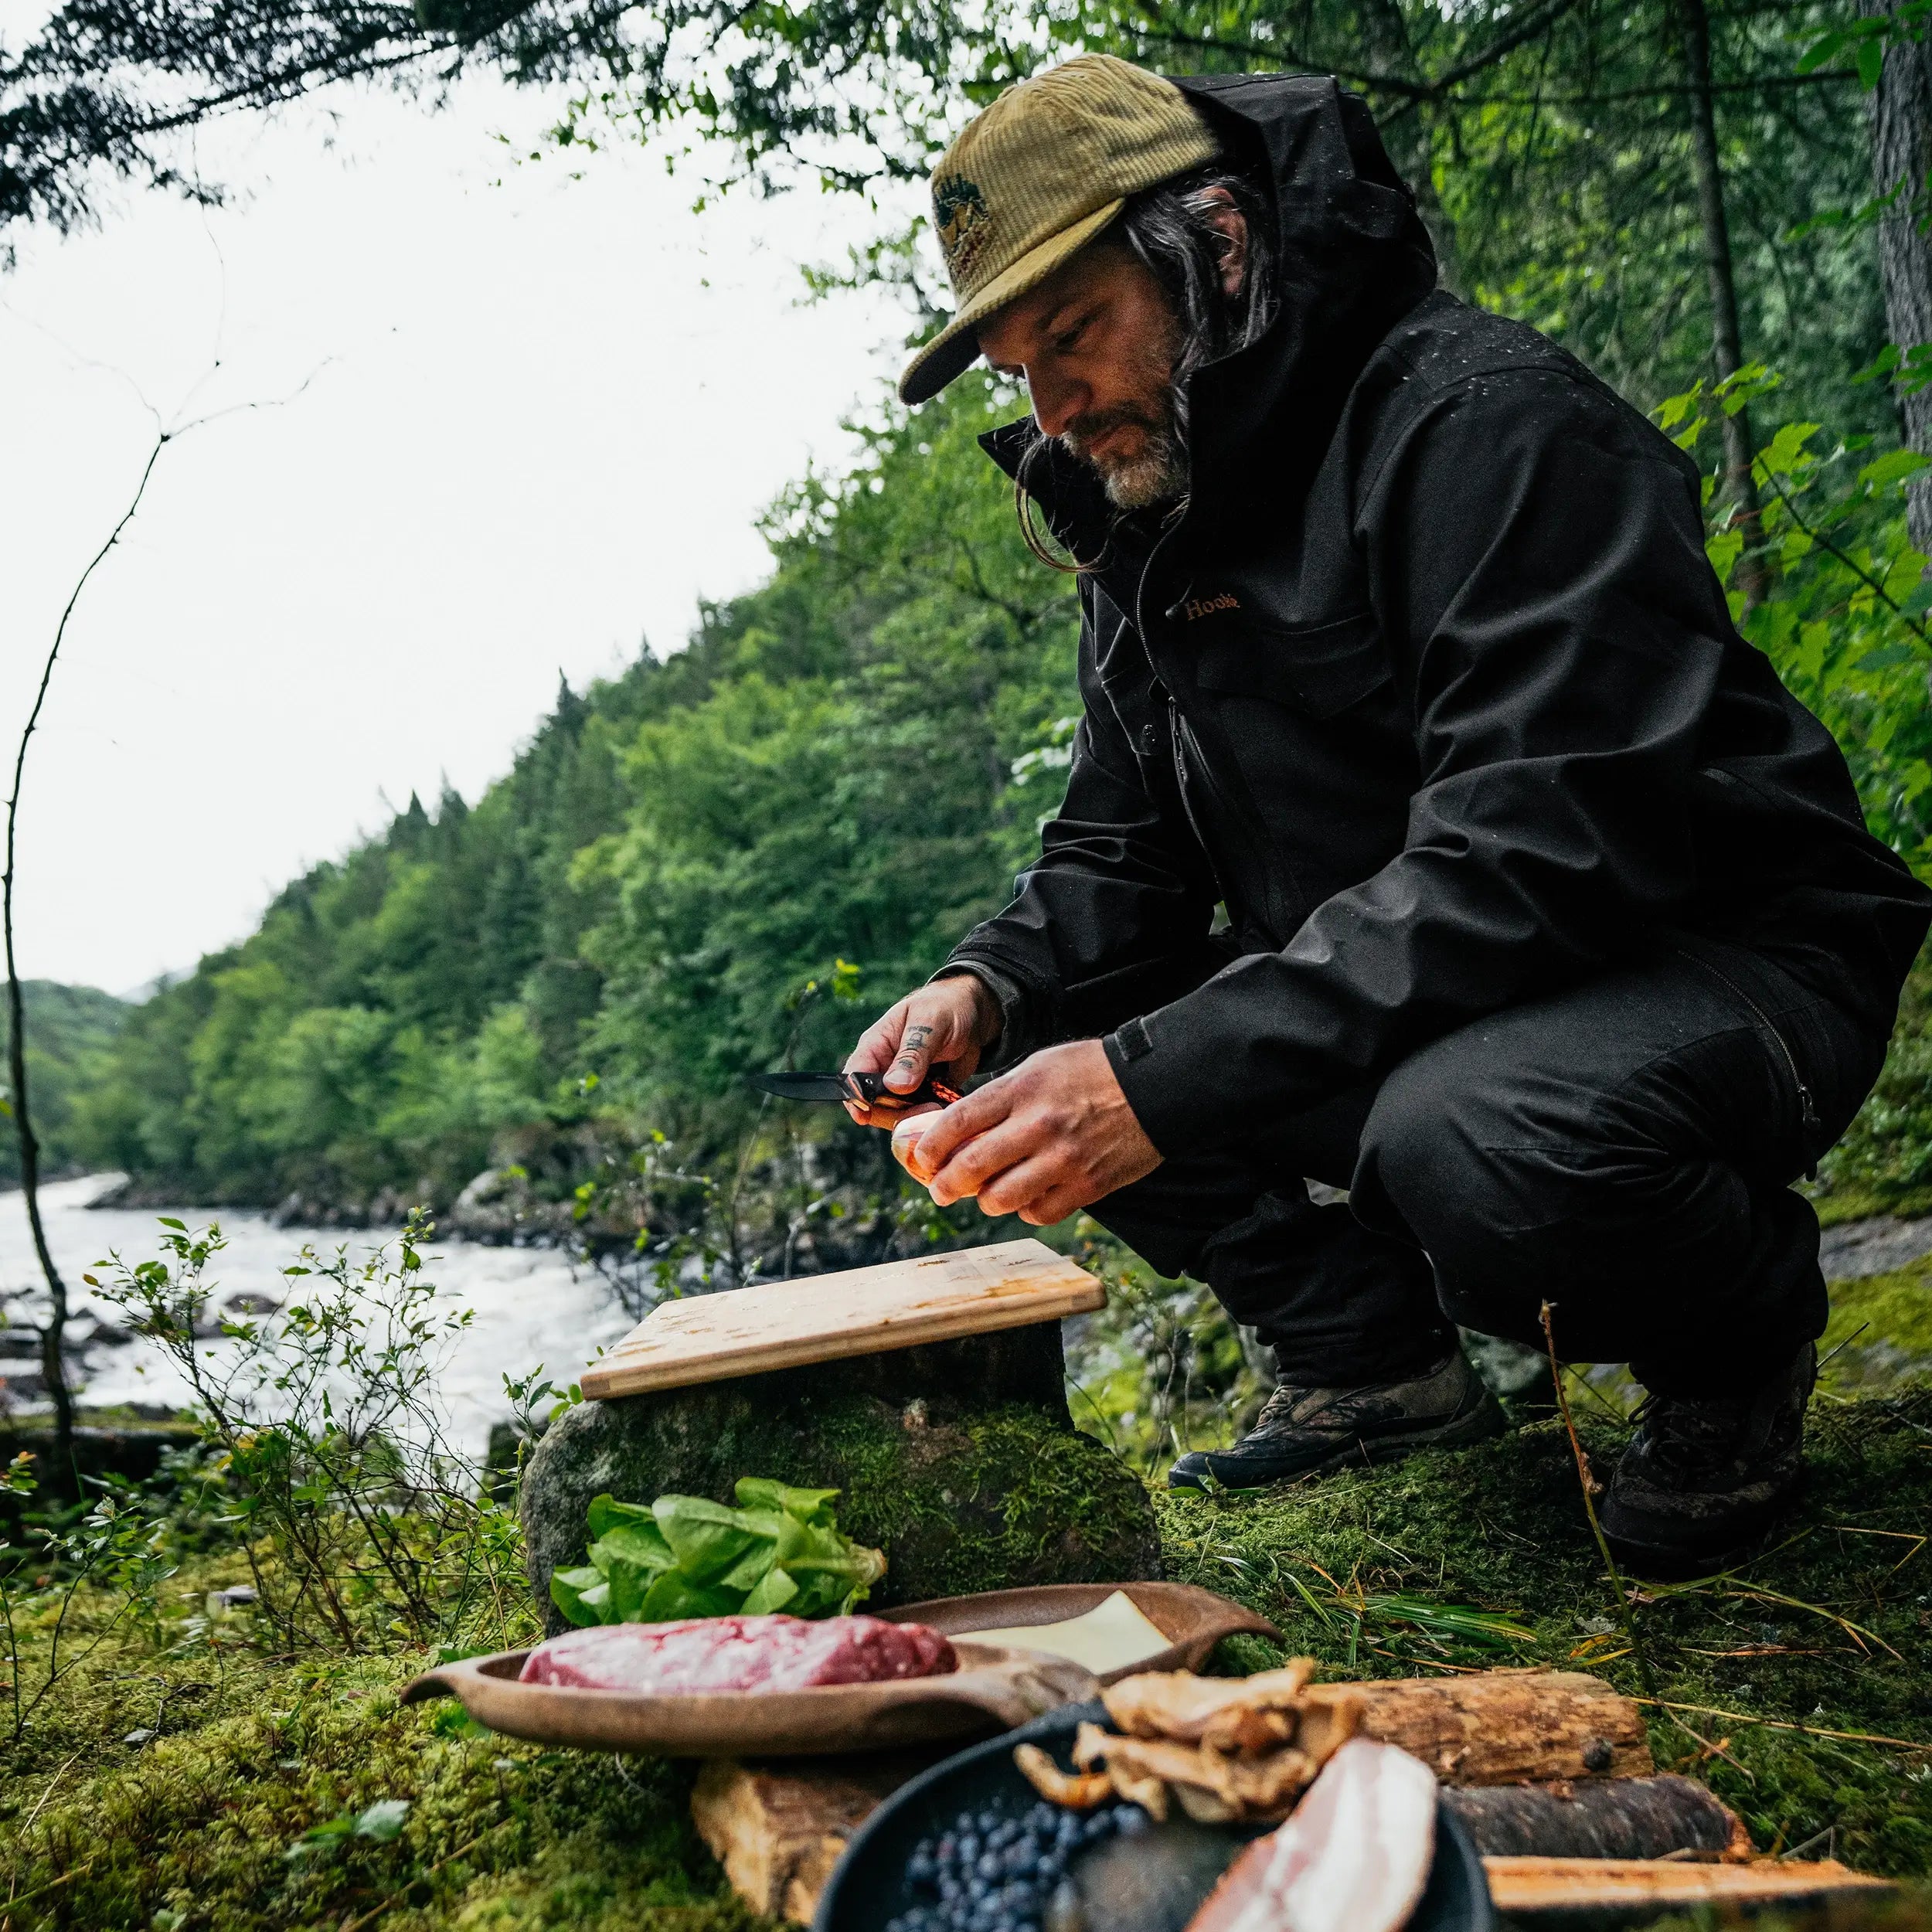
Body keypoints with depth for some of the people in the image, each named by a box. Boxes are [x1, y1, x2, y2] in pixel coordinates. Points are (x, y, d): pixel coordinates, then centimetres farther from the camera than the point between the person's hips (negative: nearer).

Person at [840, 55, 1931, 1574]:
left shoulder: (1485, 420, -19)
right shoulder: (1149, 527, 8)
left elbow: (1546, 853, -31)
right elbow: (1122, 859, 9)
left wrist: (1165, 1078, -36)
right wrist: (989, 986, -14)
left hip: (1711, 958, -7)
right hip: (1379, 1018, 8)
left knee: (1474, 1140, -39)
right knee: (1030, 1061, -2)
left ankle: (1739, 1347, -3)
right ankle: (1374, 1363, 7)